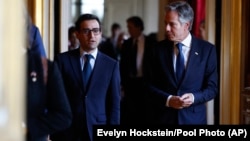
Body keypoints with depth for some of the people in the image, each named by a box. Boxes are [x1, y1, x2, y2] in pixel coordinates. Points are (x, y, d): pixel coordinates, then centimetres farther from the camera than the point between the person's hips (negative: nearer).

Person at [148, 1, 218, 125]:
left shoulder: (207, 49, -3)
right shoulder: (160, 48, 1)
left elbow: (212, 88, -1)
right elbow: (151, 85, 2)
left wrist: (194, 97, -18)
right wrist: (168, 99, -14)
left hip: (193, 118, -1)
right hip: (164, 117, 1)